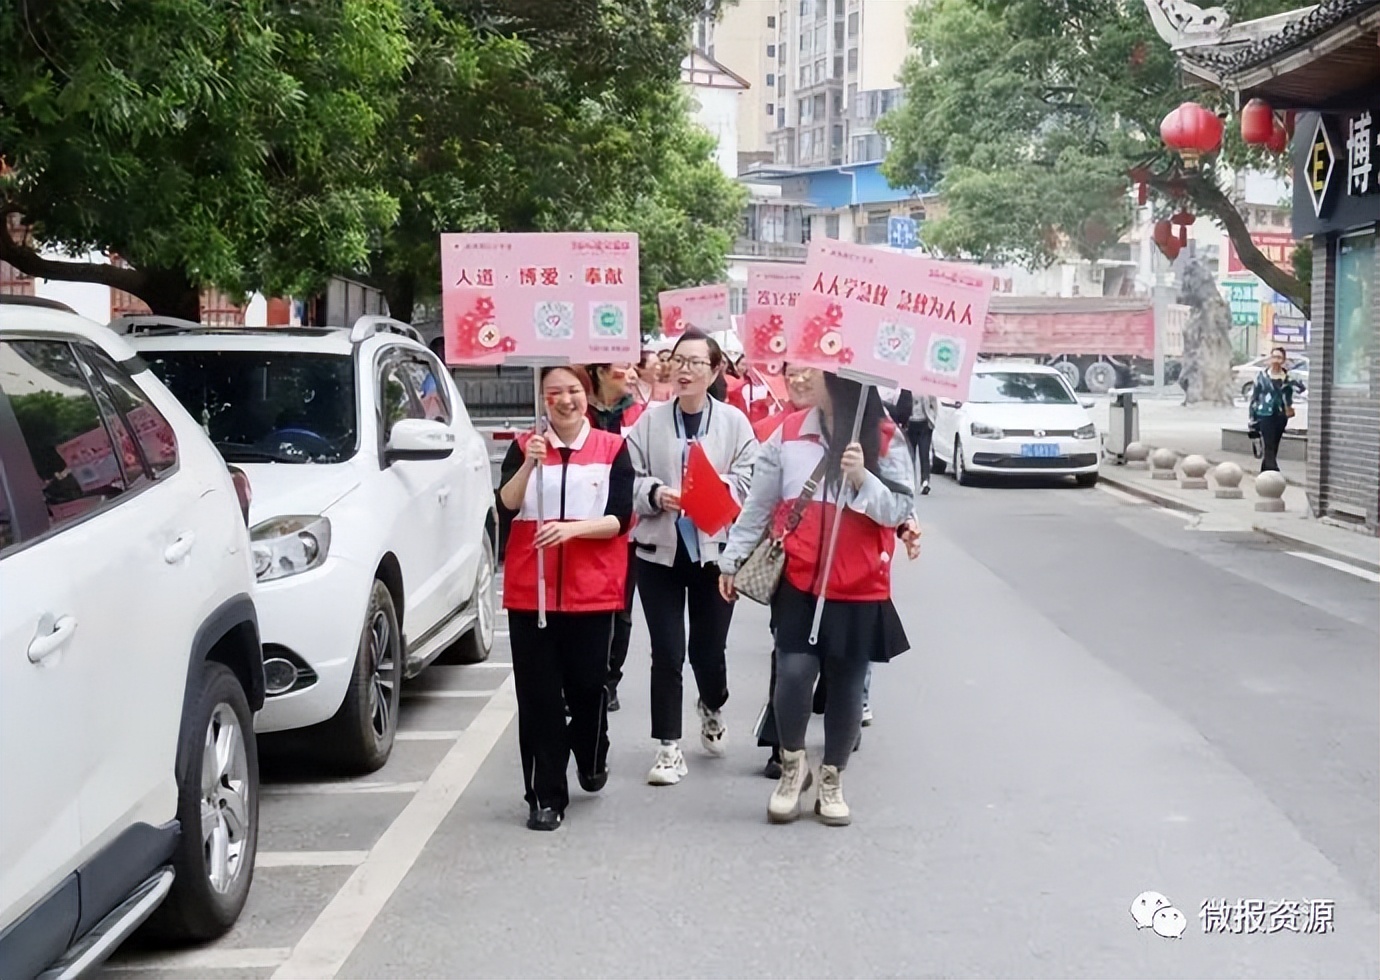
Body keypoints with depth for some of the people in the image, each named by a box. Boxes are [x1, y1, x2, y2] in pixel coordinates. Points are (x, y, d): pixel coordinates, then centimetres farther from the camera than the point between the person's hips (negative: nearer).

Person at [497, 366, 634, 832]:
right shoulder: (524, 445, 5)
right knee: (538, 694, 0)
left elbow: (620, 518, -4)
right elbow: (506, 504, -8)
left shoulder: (612, 448, 3)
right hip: (530, 589, 1)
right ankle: (546, 797, 7)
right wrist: (529, 465, -24)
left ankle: (592, 761, 38)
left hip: (591, 589, 0)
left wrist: (571, 528, -19)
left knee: (587, 685, 8)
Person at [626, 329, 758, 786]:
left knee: (708, 649, 9)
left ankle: (712, 707, 42)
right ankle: (669, 747, 9)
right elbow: (630, 481, 1)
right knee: (667, 653, 0)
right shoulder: (649, 421, 2)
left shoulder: (733, 421, 1)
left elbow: (747, 481, -5)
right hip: (660, 549, 0)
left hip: (715, 549, 0)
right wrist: (656, 494, -18)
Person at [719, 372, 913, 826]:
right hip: (798, 582, 1)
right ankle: (793, 764, 14)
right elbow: (758, 503, 6)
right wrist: (732, 559, 8)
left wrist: (863, 479, -22)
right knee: (794, 671, -12)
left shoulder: (885, 439, -4)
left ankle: (832, 779, 26)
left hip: (860, 589, 0)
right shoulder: (789, 432, 0)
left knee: (845, 685, 8)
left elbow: (900, 511, -7)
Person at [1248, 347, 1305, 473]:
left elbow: (1301, 388, -8)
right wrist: (1252, 418, 0)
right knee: (1269, 448, -11)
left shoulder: (1288, 376, 5)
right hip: (1266, 415, -3)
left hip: (1281, 416, 3)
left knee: (1273, 448, 10)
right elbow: (1254, 396, 3)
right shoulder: (1262, 376, 0)